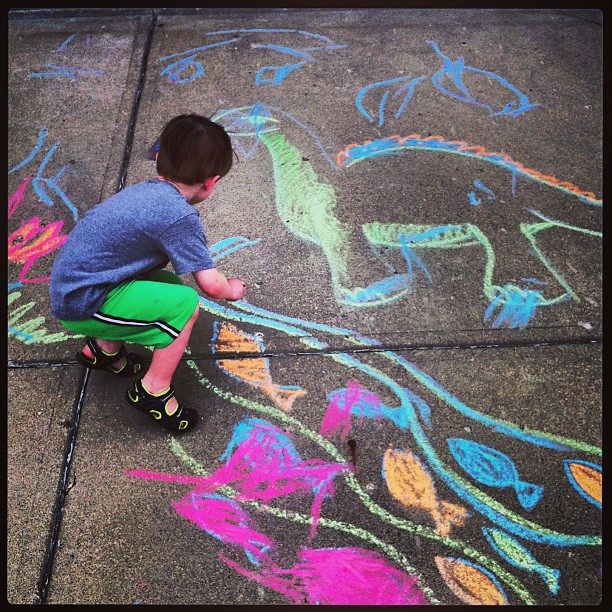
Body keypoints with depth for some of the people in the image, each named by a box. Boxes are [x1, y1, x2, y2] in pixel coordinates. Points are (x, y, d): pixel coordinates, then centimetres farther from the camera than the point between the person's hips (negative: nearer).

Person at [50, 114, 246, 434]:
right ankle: (154, 390, 2)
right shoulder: (180, 215, -20)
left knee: (170, 284, 15)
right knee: (184, 304, -12)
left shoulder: (144, 191, 7)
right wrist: (232, 288, 7)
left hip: (67, 285, 9)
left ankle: (105, 347, 27)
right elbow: (211, 284, -16)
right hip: (83, 306, -9)